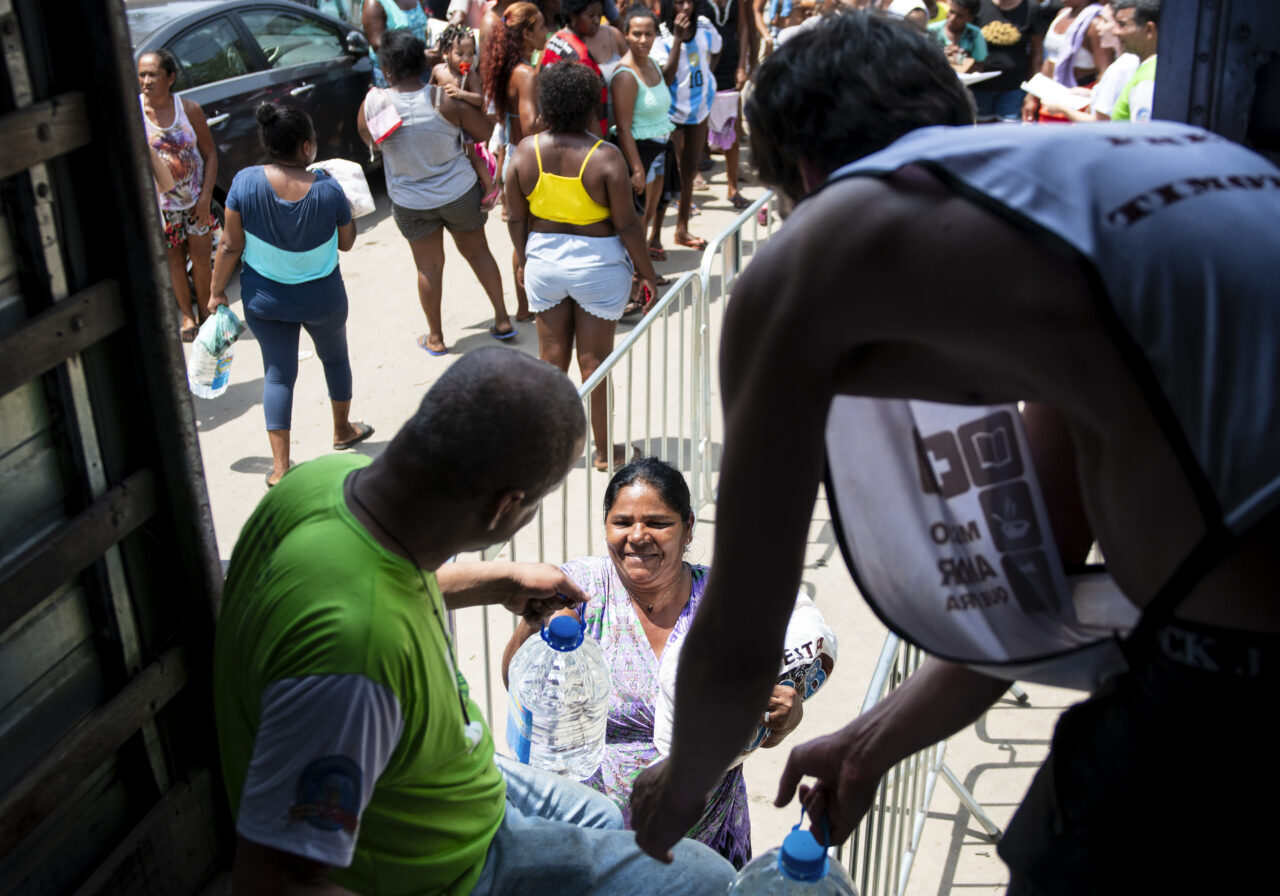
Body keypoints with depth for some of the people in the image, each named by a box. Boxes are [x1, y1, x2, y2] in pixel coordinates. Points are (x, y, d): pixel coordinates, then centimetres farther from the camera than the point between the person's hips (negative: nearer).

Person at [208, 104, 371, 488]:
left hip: (264, 298, 1)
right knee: (335, 358, 25)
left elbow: (231, 246, -12)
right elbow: (346, 242, -4)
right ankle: (343, 431, 46)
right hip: (322, 297, 0)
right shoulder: (327, 189, -19)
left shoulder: (245, 182, -19)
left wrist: (217, 291, 0)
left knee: (278, 374, 10)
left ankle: (280, 467, 7)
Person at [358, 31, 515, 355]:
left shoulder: (374, 103, -16)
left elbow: (365, 137, 4)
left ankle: (435, 338, 26)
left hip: (410, 202, 1)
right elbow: (485, 132, -9)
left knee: (428, 267, 15)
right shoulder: (445, 100, -20)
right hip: (460, 191, 0)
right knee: (478, 251, 19)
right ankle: (502, 320, 26)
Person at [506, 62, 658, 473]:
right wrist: (646, 271, -1)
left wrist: (522, 259, 17)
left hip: (543, 262, 3)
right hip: (597, 264, -3)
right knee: (595, 362, 7)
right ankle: (603, 451, 22)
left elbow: (516, 218, 1)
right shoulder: (606, 157, -19)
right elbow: (627, 226, -14)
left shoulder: (526, 150, -8)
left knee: (551, 357, 16)